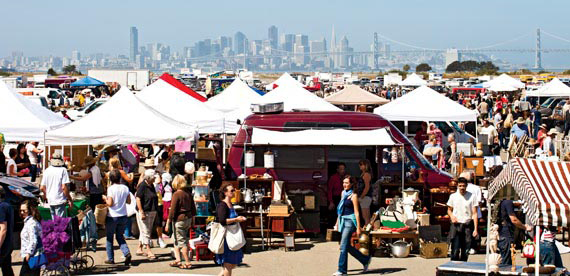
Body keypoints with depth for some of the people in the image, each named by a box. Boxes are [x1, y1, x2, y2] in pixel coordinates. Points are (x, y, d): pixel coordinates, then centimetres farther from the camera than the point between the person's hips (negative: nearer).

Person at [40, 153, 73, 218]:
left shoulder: (47, 171, 6)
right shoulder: (63, 170, -9)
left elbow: (42, 188, 7)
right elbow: (64, 187, -14)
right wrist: (69, 199, -6)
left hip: (50, 200, 5)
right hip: (59, 200, -5)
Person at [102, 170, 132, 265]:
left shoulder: (111, 188, -14)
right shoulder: (125, 188, 0)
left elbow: (110, 203, -17)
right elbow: (129, 201, 6)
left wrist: (105, 198, 1)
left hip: (112, 217, -4)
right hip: (123, 216, 4)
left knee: (110, 238, 10)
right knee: (120, 236, 16)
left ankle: (110, 258, 13)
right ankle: (127, 253, -5)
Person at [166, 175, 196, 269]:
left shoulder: (177, 194, -14)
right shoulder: (188, 193, 5)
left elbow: (173, 210, -15)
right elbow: (193, 208, 12)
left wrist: (168, 223, -10)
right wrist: (192, 220, 24)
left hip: (179, 220, -7)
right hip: (188, 218, 7)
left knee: (182, 241, -1)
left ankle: (187, 262, 1)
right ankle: (178, 260, 17)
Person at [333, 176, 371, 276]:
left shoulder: (353, 195, -10)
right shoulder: (343, 193, 13)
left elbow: (356, 212, -12)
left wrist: (358, 227, -15)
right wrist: (337, 222, 22)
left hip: (350, 221, -8)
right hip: (343, 221, 8)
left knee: (343, 246, -9)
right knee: (347, 246, 11)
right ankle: (365, 260, 27)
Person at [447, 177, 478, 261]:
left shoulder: (471, 196, 0)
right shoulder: (453, 196, 5)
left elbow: (474, 213, -1)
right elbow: (449, 210, 18)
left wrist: (475, 229, -7)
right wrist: (452, 216, -5)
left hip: (467, 226, 0)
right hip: (456, 224, 0)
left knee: (465, 252, 4)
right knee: (455, 250, -8)